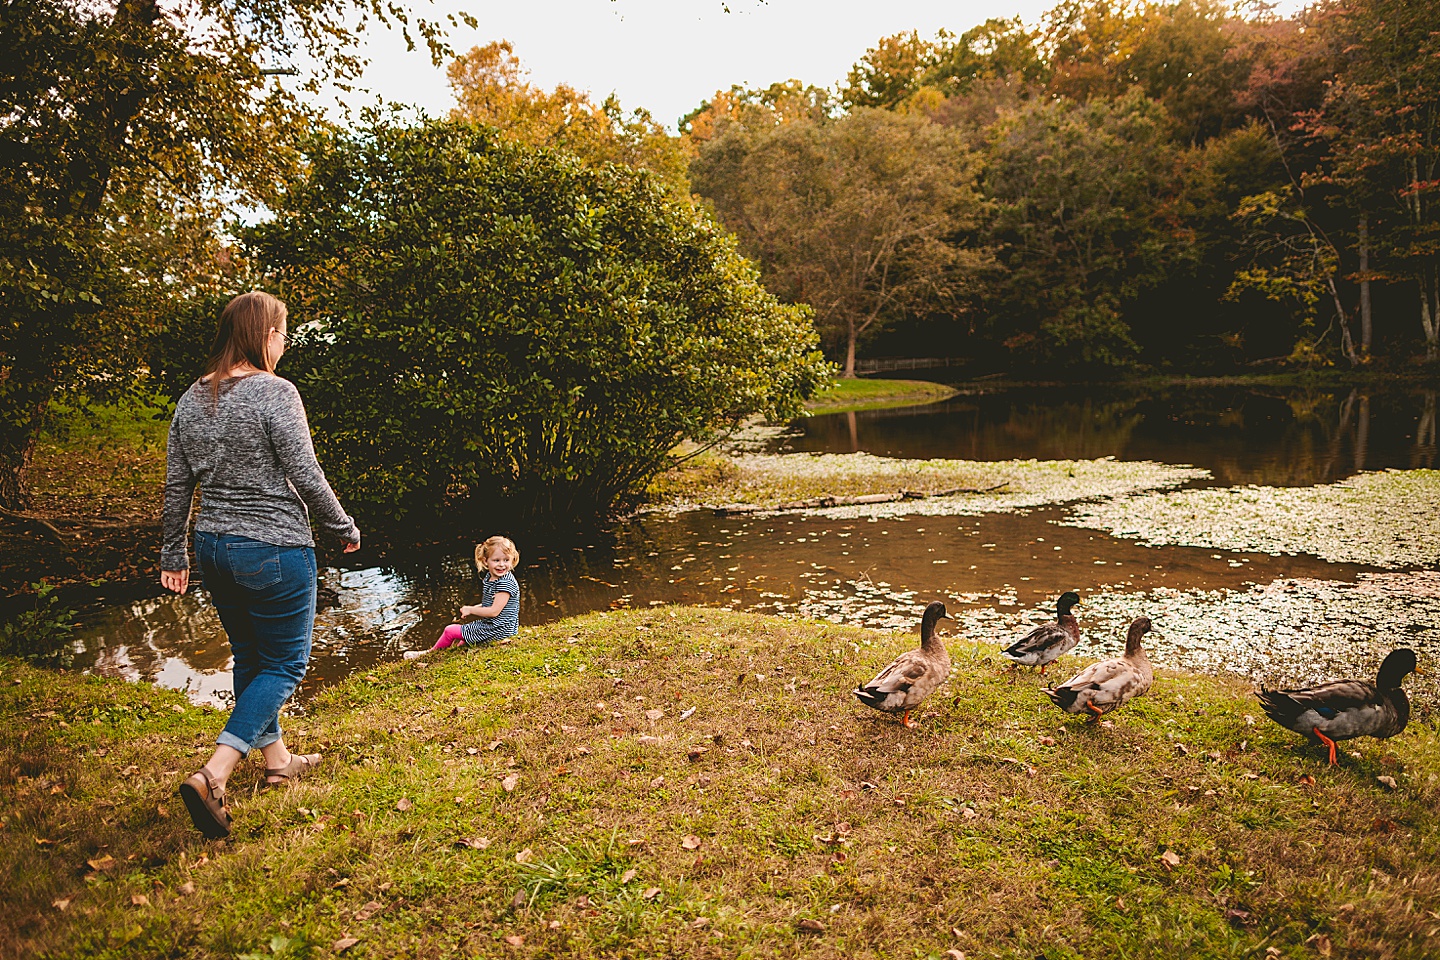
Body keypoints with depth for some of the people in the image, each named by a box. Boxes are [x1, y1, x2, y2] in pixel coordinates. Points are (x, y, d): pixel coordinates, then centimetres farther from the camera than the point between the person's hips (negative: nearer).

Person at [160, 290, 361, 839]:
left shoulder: (192, 399, 6)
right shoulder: (275, 392, -15)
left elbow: (177, 484, 10)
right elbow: (306, 478, -17)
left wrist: (173, 554, 18)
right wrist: (344, 528, -3)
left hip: (214, 548, 8)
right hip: (274, 549, -7)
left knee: (249, 658, 20)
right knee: (285, 664, 4)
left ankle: (277, 760, 35)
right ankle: (213, 776, -7)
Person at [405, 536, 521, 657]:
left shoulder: (506, 583, -24)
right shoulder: (489, 579, 7)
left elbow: (494, 611, -24)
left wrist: (470, 610, -12)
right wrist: (472, 609, 0)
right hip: (489, 624, 9)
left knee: (450, 631, 3)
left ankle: (431, 653, 28)